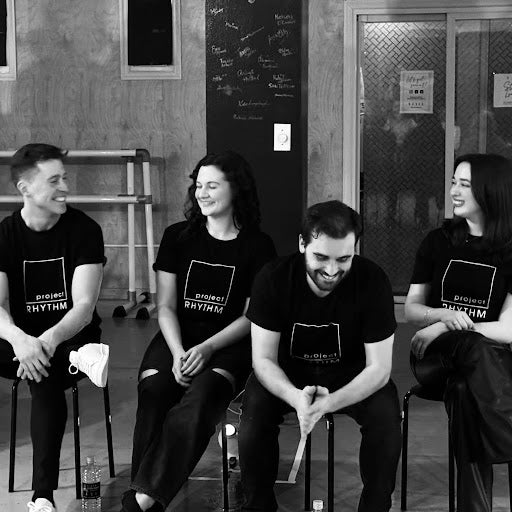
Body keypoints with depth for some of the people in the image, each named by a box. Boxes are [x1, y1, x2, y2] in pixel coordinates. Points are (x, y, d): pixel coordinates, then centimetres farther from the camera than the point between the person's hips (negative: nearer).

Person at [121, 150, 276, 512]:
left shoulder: (258, 246, 3)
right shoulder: (178, 237, 10)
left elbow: (251, 316, 1)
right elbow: (166, 306, 7)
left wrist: (206, 349, -14)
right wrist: (177, 352, -11)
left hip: (227, 344, -2)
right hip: (177, 337, 2)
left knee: (196, 404, -34)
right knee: (153, 395, -30)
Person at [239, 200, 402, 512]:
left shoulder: (373, 281, -22)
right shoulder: (272, 279, -21)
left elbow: (378, 367, -19)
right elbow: (264, 359, -16)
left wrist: (329, 403, -37)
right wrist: (296, 397, -38)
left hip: (351, 373, 0)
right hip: (287, 374, 0)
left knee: (386, 416, -28)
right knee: (254, 414, -28)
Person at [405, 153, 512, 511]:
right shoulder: (439, 241, 10)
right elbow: (411, 309, 11)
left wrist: (443, 328, -16)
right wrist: (443, 315, -12)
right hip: (436, 359, 1)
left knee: (464, 390, -39)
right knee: (473, 348, -36)